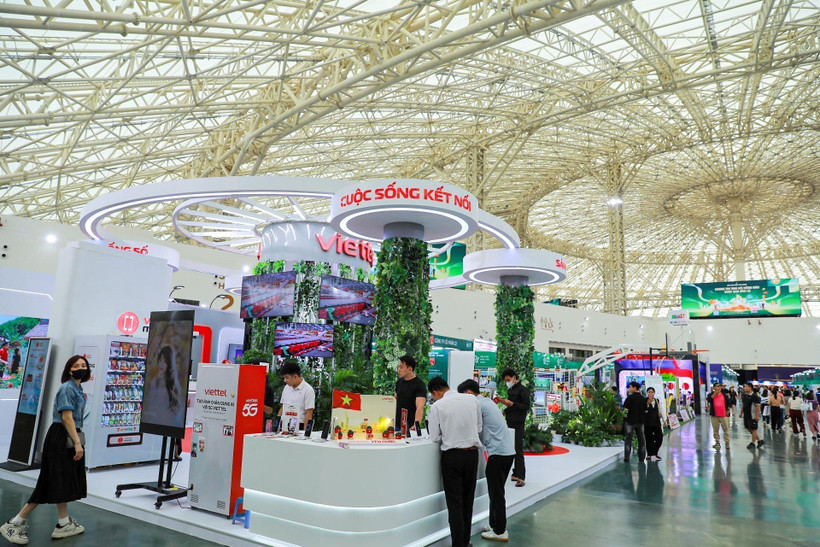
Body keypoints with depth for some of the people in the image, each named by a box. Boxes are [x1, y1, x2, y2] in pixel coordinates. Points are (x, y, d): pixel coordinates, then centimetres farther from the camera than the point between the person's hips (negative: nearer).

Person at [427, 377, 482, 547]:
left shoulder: (437, 406, -10)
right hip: (472, 453, 5)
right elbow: (479, 427, 11)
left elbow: (435, 437, -5)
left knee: (455, 503, 5)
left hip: (452, 455, -4)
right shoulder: (472, 399, 1)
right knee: (468, 500, 18)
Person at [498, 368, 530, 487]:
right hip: (510, 423, 8)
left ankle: (521, 477, -6)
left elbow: (526, 406, -13)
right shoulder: (510, 390, 17)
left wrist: (511, 404, -20)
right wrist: (505, 412, 9)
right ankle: (516, 473, 16)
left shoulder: (522, 390, -8)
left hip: (518, 424, -8)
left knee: (518, 450, -8)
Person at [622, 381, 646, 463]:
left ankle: (627, 458, -2)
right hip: (640, 420, 5)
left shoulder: (630, 397, -12)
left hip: (630, 420, -5)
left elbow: (626, 409, -15)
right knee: (641, 439, 12)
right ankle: (641, 458, 15)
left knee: (628, 439, 0)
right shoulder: (643, 398, 5)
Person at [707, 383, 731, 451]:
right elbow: (708, 400, -16)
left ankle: (727, 443, 5)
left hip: (724, 415, 0)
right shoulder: (711, 394, 3)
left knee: (726, 429, -2)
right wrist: (715, 393, -14)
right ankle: (717, 442, 17)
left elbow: (729, 402, 10)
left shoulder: (724, 395, 6)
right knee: (715, 430, 7)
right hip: (714, 415, 1)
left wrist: (728, 410, 0)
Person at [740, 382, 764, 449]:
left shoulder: (754, 396, -15)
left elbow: (758, 406, -17)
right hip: (746, 415, 8)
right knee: (748, 428, 13)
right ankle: (759, 440, 27)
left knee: (753, 429, 3)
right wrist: (741, 413, 17)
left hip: (753, 415, -8)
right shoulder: (744, 395, 8)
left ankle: (752, 443, 13)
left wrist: (757, 415, -20)